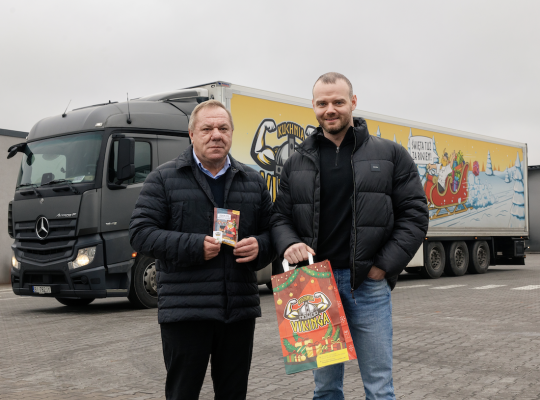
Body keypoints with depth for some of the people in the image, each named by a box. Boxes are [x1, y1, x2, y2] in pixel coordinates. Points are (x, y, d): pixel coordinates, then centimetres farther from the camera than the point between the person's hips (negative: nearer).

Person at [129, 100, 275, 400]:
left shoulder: (253, 181, 13)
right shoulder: (164, 179, 1)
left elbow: (271, 231, 16)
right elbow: (141, 233, -6)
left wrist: (259, 247, -8)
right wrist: (194, 247, -17)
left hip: (240, 308, 4)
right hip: (185, 309, -3)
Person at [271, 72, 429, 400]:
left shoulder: (390, 155, 4)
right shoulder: (298, 163, 11)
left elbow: (414, 213, -1)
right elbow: (280, 217, 12)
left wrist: (385, 266, -9)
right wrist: (289, 244, -10)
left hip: (369, 285, -2)